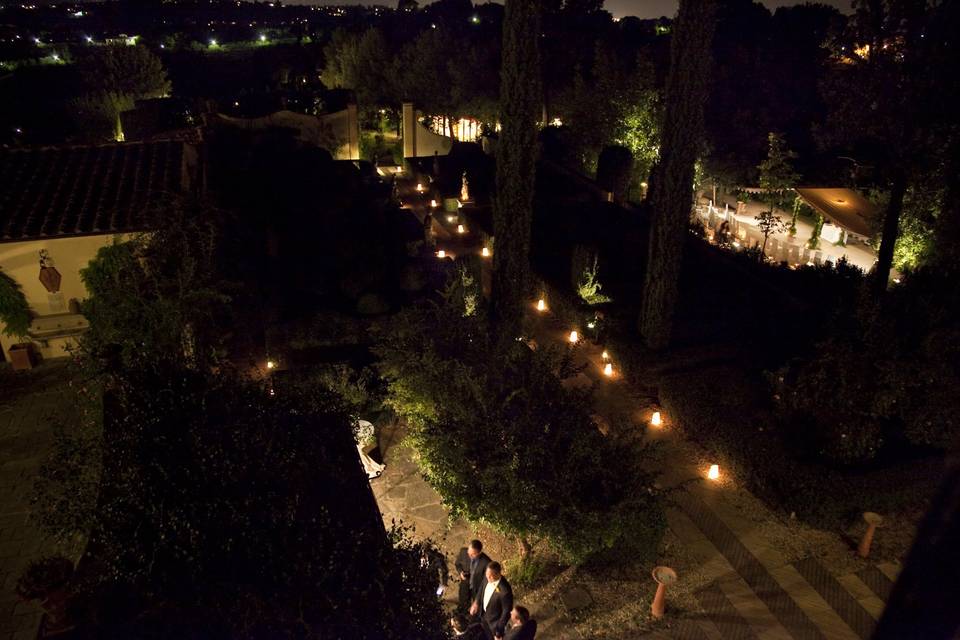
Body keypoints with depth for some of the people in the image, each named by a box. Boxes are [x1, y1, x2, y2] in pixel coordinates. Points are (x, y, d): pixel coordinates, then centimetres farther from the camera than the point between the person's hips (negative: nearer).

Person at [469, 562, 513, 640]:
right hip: (484, 615, 6)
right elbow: (482, 589, 5)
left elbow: (507, 611, -25)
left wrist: (499, 629, -17)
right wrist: (476, 602, -2)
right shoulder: (488, 578, -19)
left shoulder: (505, 590, -39)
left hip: (495, 621, -6)